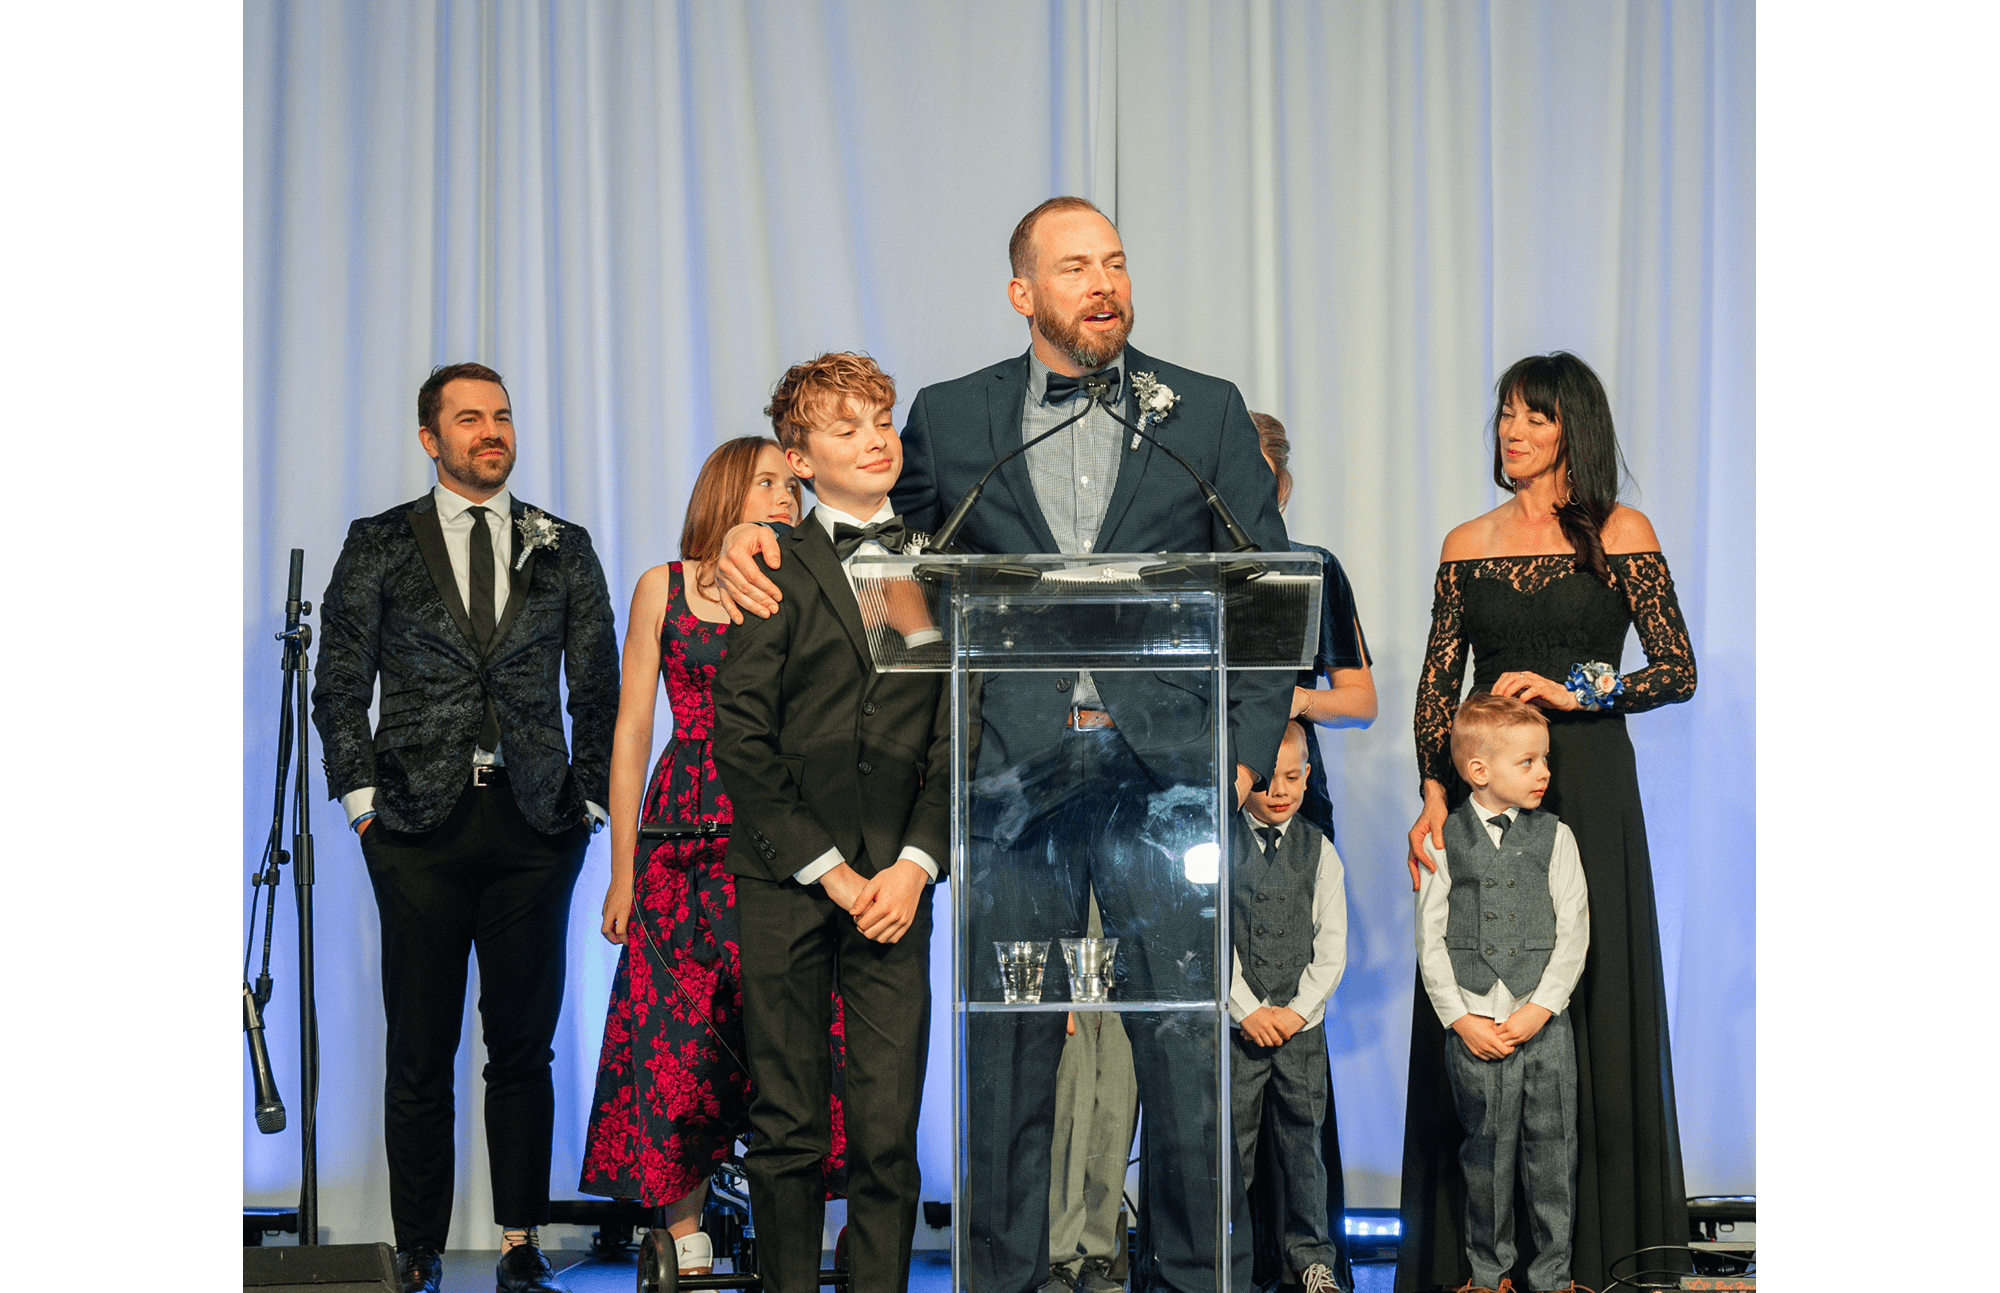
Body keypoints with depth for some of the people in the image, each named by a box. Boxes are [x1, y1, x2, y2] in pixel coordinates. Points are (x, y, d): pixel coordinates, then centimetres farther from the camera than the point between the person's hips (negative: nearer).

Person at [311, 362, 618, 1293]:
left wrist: (588, 802, 4)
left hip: (535, 829, 1)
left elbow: (597, 689, 11)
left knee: (523, 1048, 4)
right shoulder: (378, 547, 6)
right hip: (420, 831, -1)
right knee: (420, 1054, 2)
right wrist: (362, 800, -2)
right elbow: (340, 686, 6)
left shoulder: (564, 550, 10)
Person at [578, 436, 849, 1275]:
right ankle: (685, 1238, 7)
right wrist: (622, 869, 1)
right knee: (681, 1038, -2)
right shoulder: (664, 588, 7)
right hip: (687, 835, -1)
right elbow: (631, 728, 5)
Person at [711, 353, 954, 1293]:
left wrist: (914, 863, -3)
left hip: (896, 886, 2)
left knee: (889, 1130, -4)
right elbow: (741, 741, -2)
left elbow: (957, 734, 10)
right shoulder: (771, 571, 3)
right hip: (784, 881, -2)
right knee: (787, 1130, 3)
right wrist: (829, 870, -7)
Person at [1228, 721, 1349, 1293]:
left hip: (1302, 1022, 1)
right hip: (1237, 1020, -1)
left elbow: (1332, 944, 4)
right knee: (1232, 1139, 1)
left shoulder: (1319, 850, 5)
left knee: (1302, 1139, 5)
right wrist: (1248, 1010, -9)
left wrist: (1297, 1010, -5)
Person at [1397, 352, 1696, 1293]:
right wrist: (1434, 792, -4)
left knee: (1590, 1004, -3)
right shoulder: (1467, 545, 12)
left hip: (1587, 790, -2)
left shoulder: (1620, 535, 3)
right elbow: (1437, 684, 9)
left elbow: (1678, 670, -1)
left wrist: (1577, 692, -14)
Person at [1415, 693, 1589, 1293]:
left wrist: (1540, 1009, -9)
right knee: (1486, 1154, 6)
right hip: (1474, 1027, -1)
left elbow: (1573, 934, 0)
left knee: (1552, 1154, 3)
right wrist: (1461, 1019, -7)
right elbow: (1430, 939, 1)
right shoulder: (1442, 842, 1)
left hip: (1545, 1024, 1)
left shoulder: (1555, 837, 3)